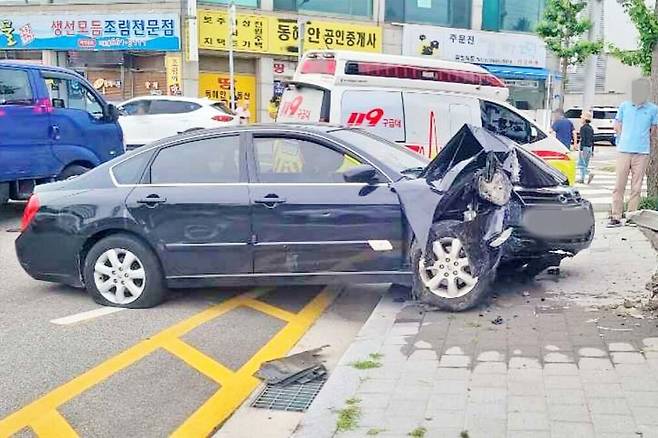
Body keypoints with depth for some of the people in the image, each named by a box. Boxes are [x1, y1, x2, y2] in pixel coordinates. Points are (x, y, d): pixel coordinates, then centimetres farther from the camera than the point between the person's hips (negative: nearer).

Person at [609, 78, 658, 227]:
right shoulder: (624, 106, 9)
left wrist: (641, 139, 9)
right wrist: (624, 140, 9)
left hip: (642, 153, -1)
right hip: (624, 151, 1)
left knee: (636, 187, 2)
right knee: (619, 185, -2)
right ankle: (616, 216, 1)